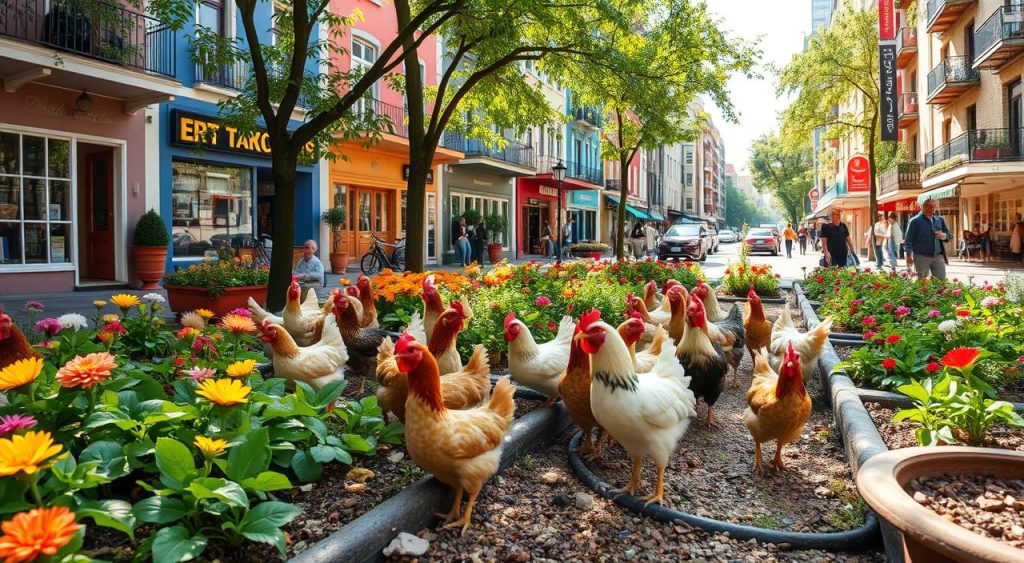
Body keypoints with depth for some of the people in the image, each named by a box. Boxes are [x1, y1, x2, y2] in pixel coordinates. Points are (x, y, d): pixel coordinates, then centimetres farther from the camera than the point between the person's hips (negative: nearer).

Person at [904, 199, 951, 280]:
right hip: (922, 257, -5)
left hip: (938, 256, 5)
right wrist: (909, 256, -13)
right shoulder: (915, 221, -3)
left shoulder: (939, 220, 12)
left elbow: (948, 234, 18)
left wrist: (944, 236, -7)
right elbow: (909, 239, -6)